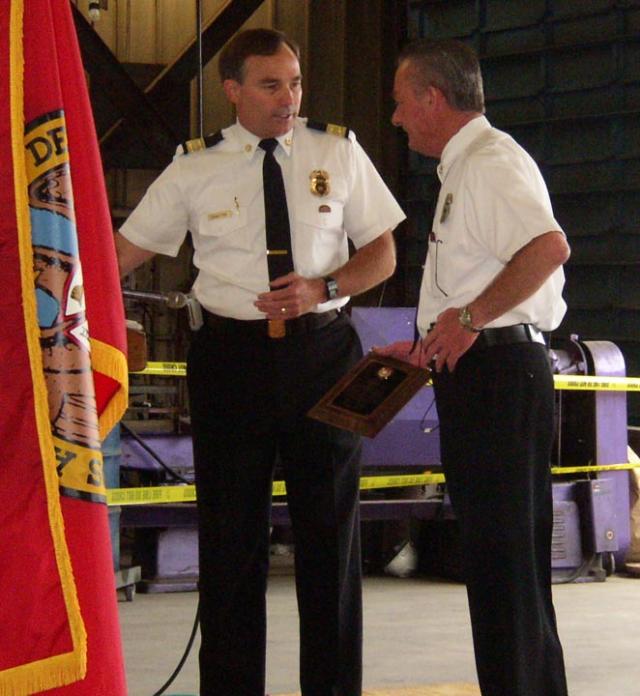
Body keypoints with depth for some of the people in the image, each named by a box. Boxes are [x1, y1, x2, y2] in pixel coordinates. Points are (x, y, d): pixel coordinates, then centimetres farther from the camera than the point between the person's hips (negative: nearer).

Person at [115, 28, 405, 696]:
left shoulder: (339, 153, 3)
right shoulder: (195, 168, 2)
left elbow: (382, 253, 7)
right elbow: (125, 250, 6)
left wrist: (324, 287, -11)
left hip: (321, 348, 1)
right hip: (231, 356, 0)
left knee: (329, 527, 6)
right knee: (230, 533, 3)